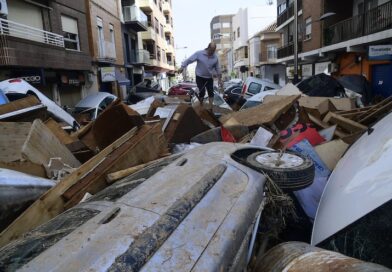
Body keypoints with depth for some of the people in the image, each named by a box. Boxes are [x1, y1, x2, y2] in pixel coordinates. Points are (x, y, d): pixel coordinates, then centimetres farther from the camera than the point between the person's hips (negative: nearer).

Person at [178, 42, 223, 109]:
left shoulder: (215, 57, -2)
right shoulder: (199, 53, -11)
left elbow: (217, 69, 6)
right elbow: (189, 60, -9)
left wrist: (220, 79, 6)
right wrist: (182, 67, -17)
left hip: (209, 78, 3)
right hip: (200, 77, -3)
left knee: (211, 93, 2)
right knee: (202, 92, -5)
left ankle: (210, 108, 13)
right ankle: (201, 106, 18)